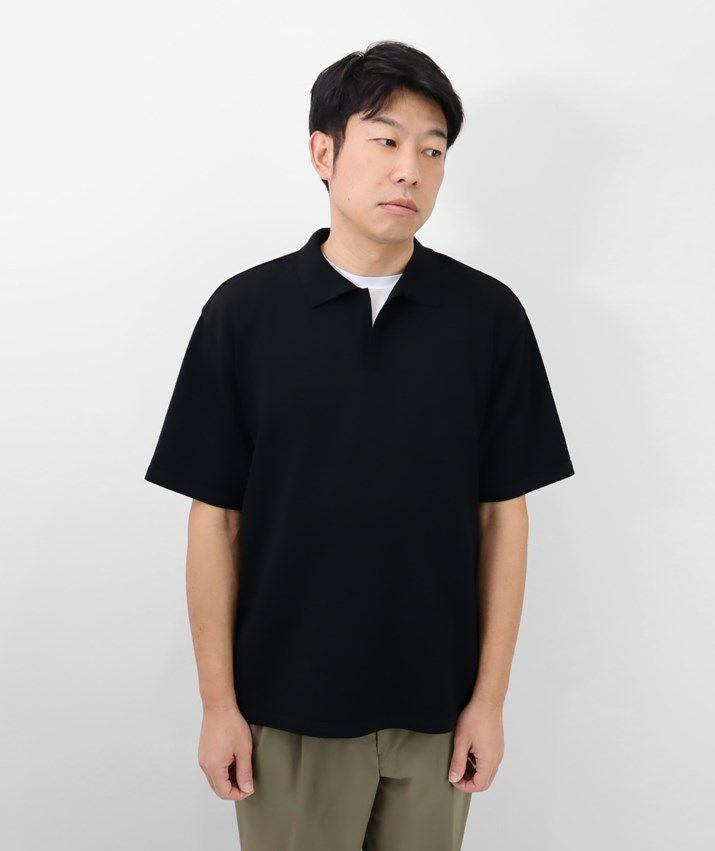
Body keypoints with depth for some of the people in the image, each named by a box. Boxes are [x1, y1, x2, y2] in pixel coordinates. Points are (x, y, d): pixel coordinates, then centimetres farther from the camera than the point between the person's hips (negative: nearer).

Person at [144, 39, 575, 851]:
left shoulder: (489, 315, -3)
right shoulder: (243, 311, -5)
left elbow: (503, 515, -1)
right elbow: (215, 518, -3)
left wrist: (490, 697, -2)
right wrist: (218, 702, -3)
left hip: (435, 705, 1)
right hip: (287, 704, -1)